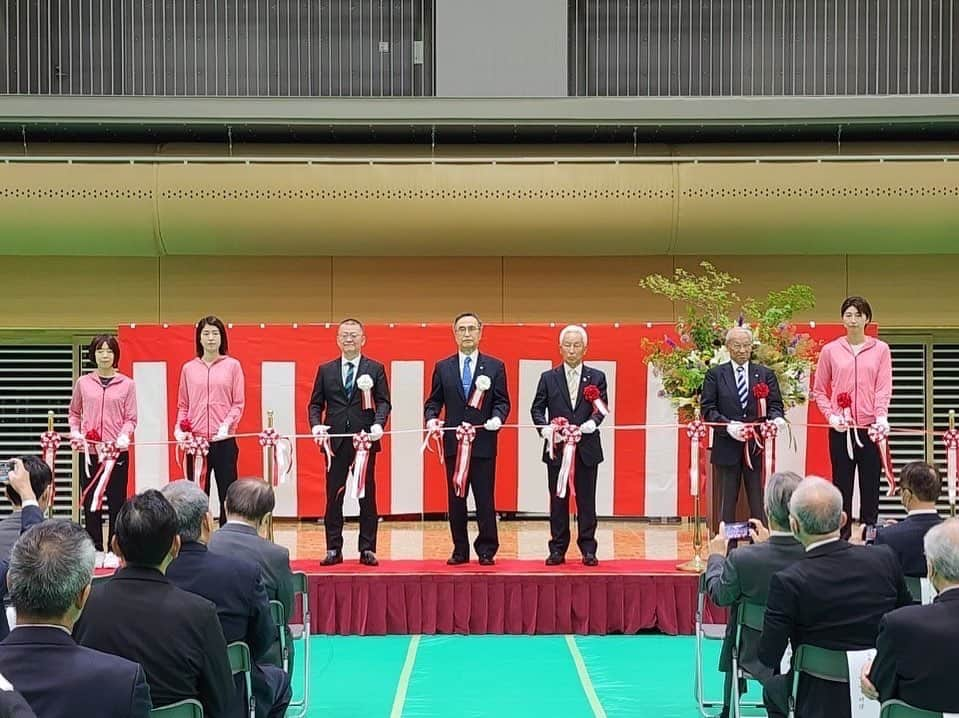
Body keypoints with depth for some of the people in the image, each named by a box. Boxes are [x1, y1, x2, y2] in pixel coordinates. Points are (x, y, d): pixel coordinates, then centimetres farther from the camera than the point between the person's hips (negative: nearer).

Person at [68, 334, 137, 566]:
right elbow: (74, 412, 16)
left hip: (117, 451, -1)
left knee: (116, 501, 1)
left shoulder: (127, 384, 2)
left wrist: (124, 435, -16)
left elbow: (131, 418, 1)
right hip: (89, 451, 2)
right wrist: (75, 431, 0)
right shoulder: (83, 383, 7)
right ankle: (95, 550, 13)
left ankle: (113, 550, 9)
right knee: (90, 500, 4)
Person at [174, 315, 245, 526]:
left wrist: (226, 424, -13)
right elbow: (183, 405, 12)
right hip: (195, 440, 2)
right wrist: (179, 428, -4)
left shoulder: (232, 365, 4)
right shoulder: (189, 368, 10)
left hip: (224, 440, -1)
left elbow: (238, 403, 1)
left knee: (227, 494, 0)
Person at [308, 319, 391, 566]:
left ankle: (367, 549, 9)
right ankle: (333, 549, 9)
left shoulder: (375, 369, 6)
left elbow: (383, 401, 1)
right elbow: (316, 403, 10)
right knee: (333, 496, 3)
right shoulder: (325, 370, 11)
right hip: (335, 441, 1)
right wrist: (316, 424, -8)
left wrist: (378, 424, -17)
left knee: (367, 496, 3)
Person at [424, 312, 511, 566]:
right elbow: (433, 400, 10)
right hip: (453, 442, 2)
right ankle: (460, 550, 14)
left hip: (483, 442, -2)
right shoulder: (442, 367, 10)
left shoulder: (495, 367, 6)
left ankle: (486, 551, 7)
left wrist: (497, 417, -15)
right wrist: (431, 418, -9)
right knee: (456, 499, 7)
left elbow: (502, 401, 4)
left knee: (485, 500, -1)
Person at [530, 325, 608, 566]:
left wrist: (591, 423, -21)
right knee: (558, 501, 4)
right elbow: (537, 409, 5)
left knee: (586, 500, 3)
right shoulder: (548, 378, 8)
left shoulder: (597, 377, 7)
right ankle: (557, 550, 10)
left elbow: (601, 408, -1)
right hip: (556, 448, 1)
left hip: (586, 448, 0)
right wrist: (545, 428, -13)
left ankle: (588, 549, 10)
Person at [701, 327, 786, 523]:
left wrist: (776, 418, -17)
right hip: (727, 448, -1)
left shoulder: (766, 374, 11)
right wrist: (728, 426, -17)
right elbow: (708, 408, -1)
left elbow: (775, 404, 6)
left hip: (757, 447, 1)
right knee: (727, 502, 5)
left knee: (759, 503, 2)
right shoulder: (715, 374, 6)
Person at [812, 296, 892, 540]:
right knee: (842, 484, 3)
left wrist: (881, 417, -17)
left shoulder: (880, 349, 4)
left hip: (871, 427, 0)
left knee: (871, 486, 2)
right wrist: (831, 415, -5)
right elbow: (819, 390, 9)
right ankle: (842, 536, 9)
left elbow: (884, 388, -3)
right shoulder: (830, 350, 5)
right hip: (840, 429, 0)